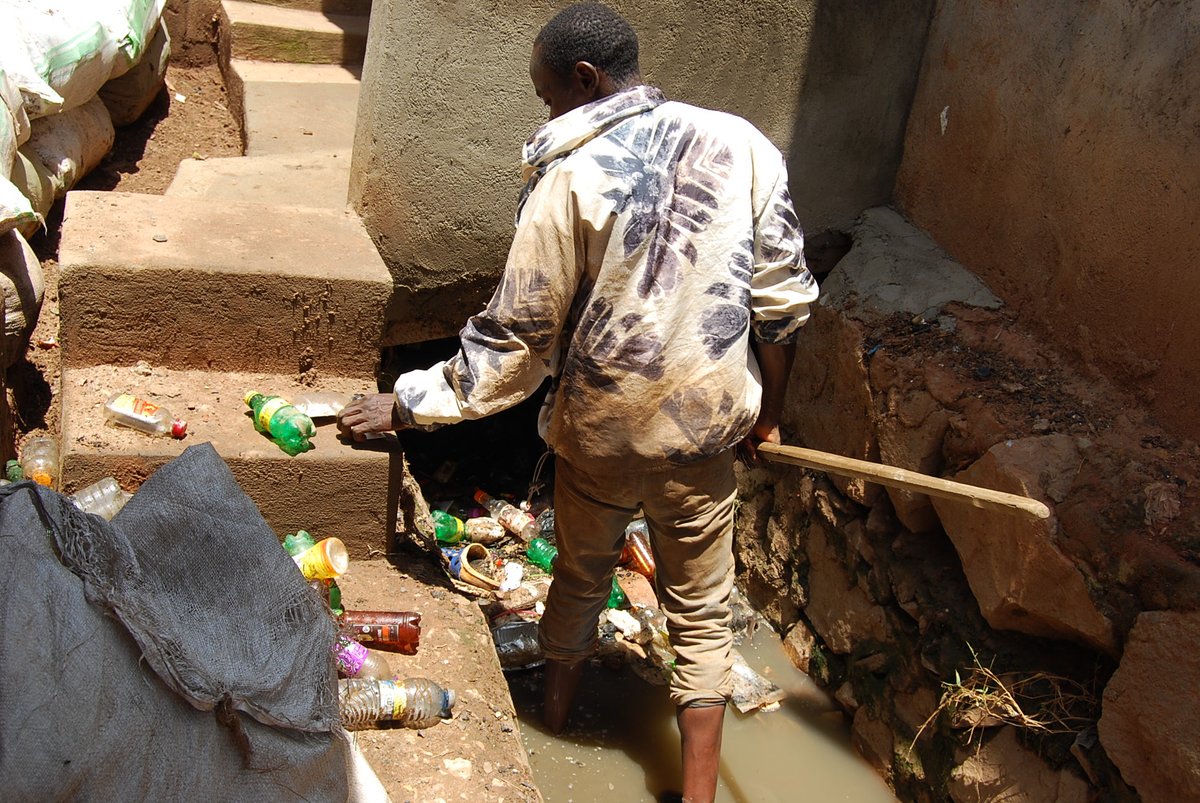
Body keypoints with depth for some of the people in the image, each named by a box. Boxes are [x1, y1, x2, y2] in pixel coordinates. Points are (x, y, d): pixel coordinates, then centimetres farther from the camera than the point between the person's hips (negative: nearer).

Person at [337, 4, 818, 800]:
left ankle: (556, 707, 50)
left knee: (582, 576, 25)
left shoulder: (571, 177, -17)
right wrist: (767, 408, 10)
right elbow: (782, 299, -4)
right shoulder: (743, 146, -8)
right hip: (704, 434, 1)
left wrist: (409, 404, -4)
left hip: (598, 433, -1)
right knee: (702, 610, 16)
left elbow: (515, 337, -14)